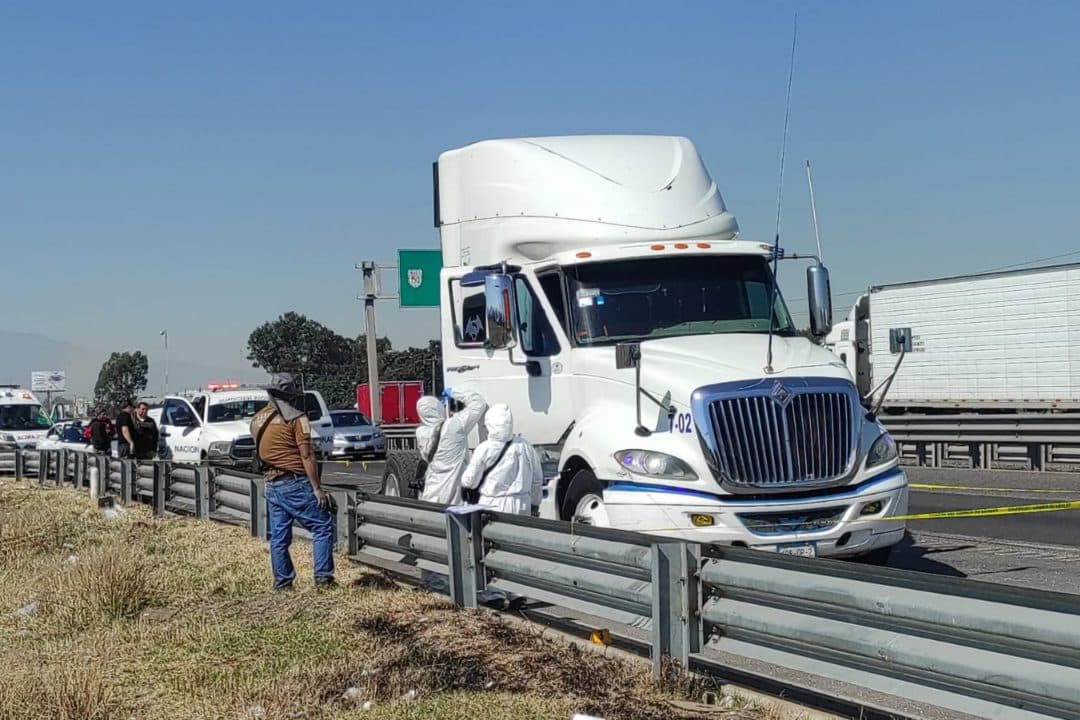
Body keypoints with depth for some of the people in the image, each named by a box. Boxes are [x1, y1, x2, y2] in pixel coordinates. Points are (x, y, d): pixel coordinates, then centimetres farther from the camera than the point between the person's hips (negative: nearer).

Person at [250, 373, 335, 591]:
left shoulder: (257, 419, 11)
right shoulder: (295, 418, -9)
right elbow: (306, 455, -14)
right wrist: (317, 488, -14)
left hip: (272, 485, 7)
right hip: (295, 484, -7)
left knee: (279, 537, 11)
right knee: (323, 526, 0)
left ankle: (282, 582, 13)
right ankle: (323, 577, -5)